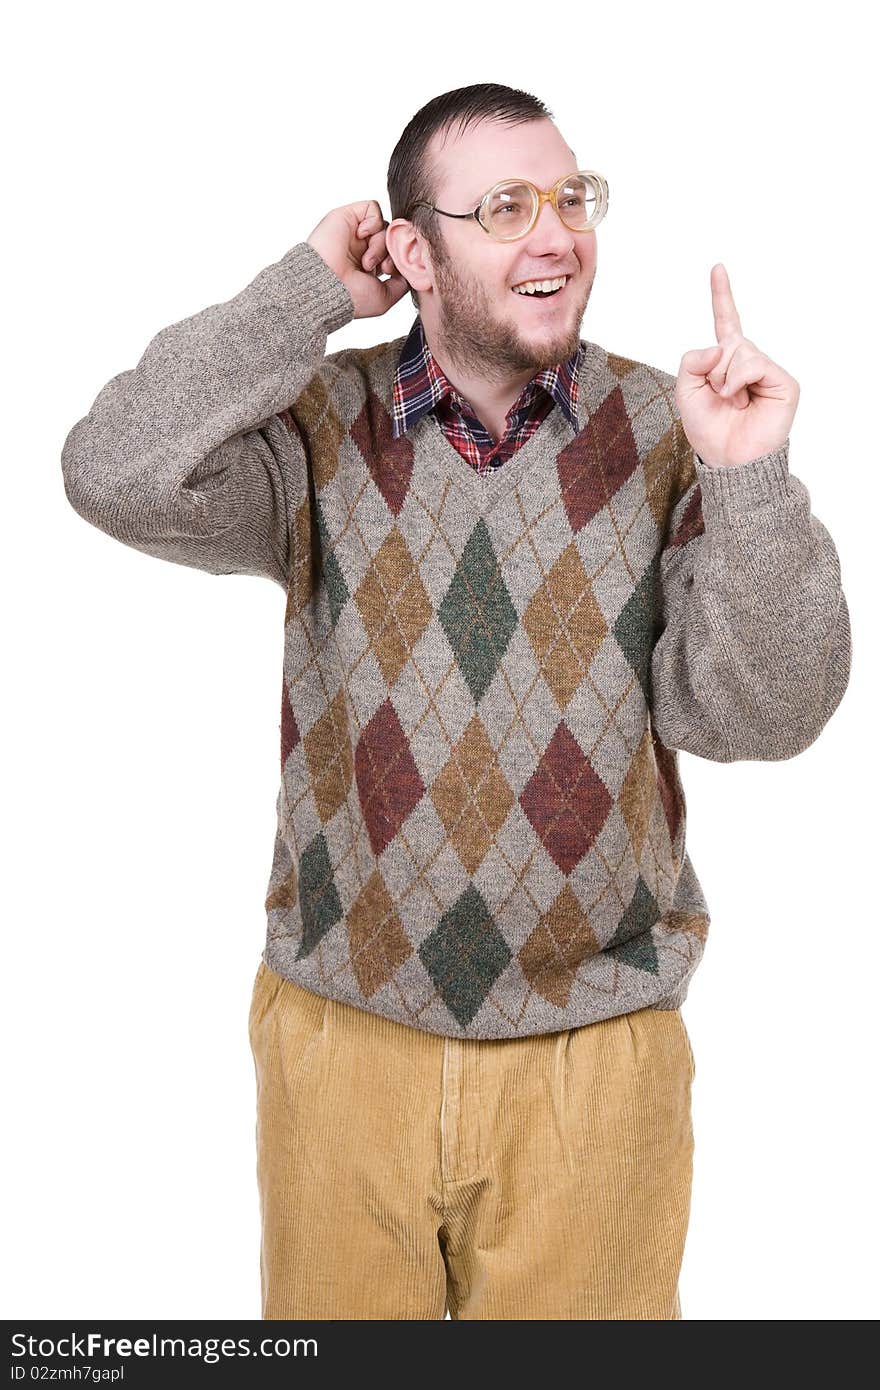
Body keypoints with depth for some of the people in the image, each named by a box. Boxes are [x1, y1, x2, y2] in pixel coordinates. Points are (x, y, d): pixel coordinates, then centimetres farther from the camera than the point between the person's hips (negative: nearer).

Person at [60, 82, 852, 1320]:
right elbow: (118, 480, -20)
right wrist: (311, 291, -15)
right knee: (337, 1312, 18)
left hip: (595, 1049, 0)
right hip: (342, 1029, 1)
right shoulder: (323, 427, -4)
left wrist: (751, 482, -23)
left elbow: (756, 718, -9)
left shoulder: (667, 433, -5)